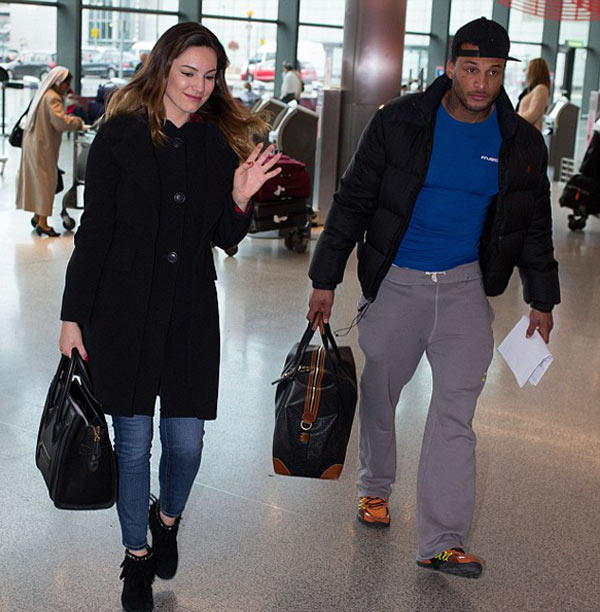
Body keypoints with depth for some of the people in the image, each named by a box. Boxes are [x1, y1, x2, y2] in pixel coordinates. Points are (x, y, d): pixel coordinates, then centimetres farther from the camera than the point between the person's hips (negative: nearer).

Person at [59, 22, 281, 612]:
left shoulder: (221, 143, 5)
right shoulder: (120, 136, -4)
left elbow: (225, 239, 10)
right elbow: (93, 232, -2)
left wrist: (240, 201, -12)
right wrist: (73, 317, -4)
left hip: (192, 313, 2)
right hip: (123, 311, -2)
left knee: (186, 441, 4)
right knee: (132, 443, 6)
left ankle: (167, 520, 37)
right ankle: (136, 556, 27)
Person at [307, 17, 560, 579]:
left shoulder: (520, 143, 0)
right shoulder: (400, 122, -7)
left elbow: (534, 226, 13)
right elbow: (352, 201, -3)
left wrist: (542, 298, 15)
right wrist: (325, 279, -3)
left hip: (465, 287, 1)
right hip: (395, 281, 0)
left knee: (455, 411, -6)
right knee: (379, 393, 13)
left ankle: (442, 541, 0)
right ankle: (375, 486, 40)